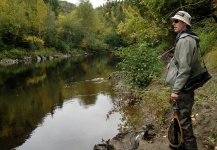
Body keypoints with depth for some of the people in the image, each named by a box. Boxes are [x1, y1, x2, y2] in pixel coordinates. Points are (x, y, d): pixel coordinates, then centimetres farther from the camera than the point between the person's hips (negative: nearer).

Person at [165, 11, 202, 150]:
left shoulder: (185, 40, -17)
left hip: (183, 87, -11)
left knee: (183, 119, -3)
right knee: (182, 116, 19)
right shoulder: (186, 39, 16)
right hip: (185, 86, 11)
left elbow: (184, 68, -24)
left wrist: (176, 90, -23)